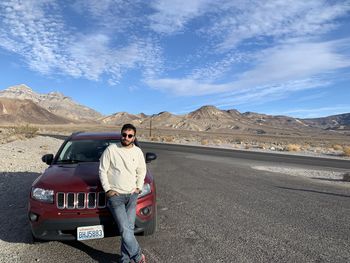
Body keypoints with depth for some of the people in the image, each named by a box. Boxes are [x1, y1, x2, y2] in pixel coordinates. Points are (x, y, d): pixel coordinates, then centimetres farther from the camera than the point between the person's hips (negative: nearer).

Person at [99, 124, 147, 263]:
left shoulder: (138, 152, 5)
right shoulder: (111, 149, -6)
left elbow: (142, 171, 16)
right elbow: (102, 170, -1)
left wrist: (139, 187, 6)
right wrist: (107, 189, -5)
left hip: (132, 195, 3)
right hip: (115, 195, -3)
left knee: (129, 229, 4)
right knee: (125, 229, -8)